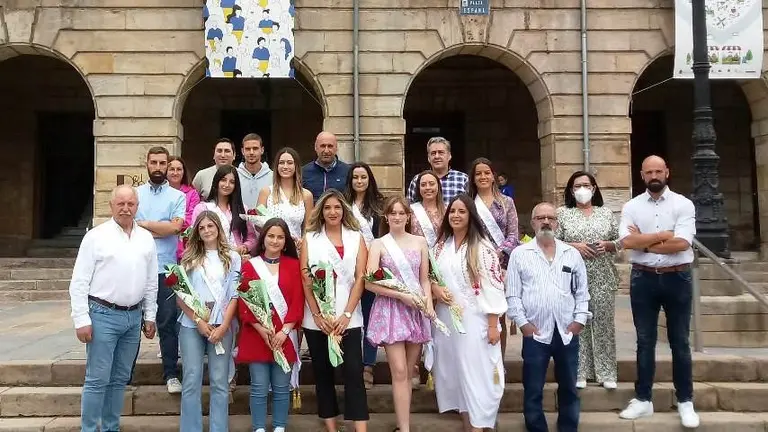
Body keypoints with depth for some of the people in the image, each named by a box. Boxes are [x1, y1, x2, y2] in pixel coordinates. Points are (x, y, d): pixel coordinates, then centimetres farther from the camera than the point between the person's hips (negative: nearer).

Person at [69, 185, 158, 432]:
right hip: (103, 315, -4)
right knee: (97, 380, -1)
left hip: (134, 316, 5)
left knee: (120, 379, 13)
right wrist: (82, 320, -11)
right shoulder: (96, 236, -5)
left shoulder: (146, 238, 8)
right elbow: (79, 282, -6)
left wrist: (150, 316, 11)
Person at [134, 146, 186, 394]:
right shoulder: (135, 194, 10)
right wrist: (161, 229, -9)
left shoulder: (178, 196, 5)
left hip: (165, 268, -2)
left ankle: (171, 375, 12)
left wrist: (143, 224, -4)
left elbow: (175, 226, -10)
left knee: (168, 323, 3)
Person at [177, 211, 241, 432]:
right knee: (191, 381, 1)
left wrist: (223, 326, -9)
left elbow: (234, 295, 1)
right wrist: (198, 321, -7)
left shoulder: (232, 257, 6)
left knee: (220, 382, 1)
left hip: (222, 325, -1)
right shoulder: (189, 257, 10)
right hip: (192, 325, 1)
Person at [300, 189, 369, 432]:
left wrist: (346, 315, -9)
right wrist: (318, 316, -9)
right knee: (323, 374, 8)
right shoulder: (310, 239, 6)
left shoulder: (356, 238, 6)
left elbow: (360, 279, 0)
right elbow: (305, 280, 0)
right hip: (316, 319, 1)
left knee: (354, 373, -7)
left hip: (348, 318, -1)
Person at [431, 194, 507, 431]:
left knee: (475, 371, -2)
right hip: (445, 318, 5)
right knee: (453, 371, 9)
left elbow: (493, 287, -10)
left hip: (474, 320, -5)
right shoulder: (441, 246, 9)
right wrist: (435, 289, -7)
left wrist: (493, 325, -13)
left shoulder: (483, 248, -7)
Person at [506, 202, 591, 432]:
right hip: (535, 332, -2)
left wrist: (579, 319, 0)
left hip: (568, 332, 2)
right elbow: (513, 294, -1)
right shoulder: (519, 254, 1)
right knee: (533, 390, 5)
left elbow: (582, 291, 10)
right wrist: (522, 322, -8)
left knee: (568, 388, 13)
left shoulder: (572, 254, 9)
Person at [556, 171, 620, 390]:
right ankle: (579, 372, 8)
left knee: (603, 322, 2)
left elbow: (620, 241, 12)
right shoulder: (562, 213, 5)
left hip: (603, 277, 2)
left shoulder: (606, 212, 12)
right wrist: (574, 246, -14)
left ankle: (606, 372, 11)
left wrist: (607, 245, -8)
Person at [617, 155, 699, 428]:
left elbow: (682, 243, -15)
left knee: (679, 342, 8)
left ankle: (685, 402, 20)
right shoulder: (631, 206, 2)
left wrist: (643, 242, -10)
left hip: (677, 279, -1)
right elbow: (626, 242, -12)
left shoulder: (683, 204, -2)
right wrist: (663, 235, -12)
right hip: (643, 279, 1)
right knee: (645, 341, 10)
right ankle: (643, 400, 20)